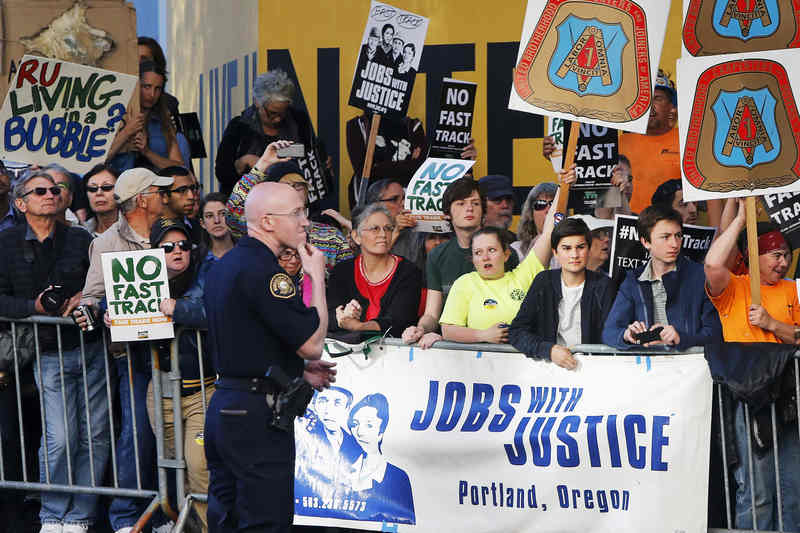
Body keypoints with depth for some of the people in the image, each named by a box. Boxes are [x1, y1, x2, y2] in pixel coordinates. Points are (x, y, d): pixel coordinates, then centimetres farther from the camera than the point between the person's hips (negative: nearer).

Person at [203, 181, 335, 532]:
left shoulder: (223, 266, 14)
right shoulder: (262, 271, -17)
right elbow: (312, 343, -17)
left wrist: (297, 369, 17)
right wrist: (317, 275, -7)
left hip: (222, 406, 10)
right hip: (257, 413, -10)